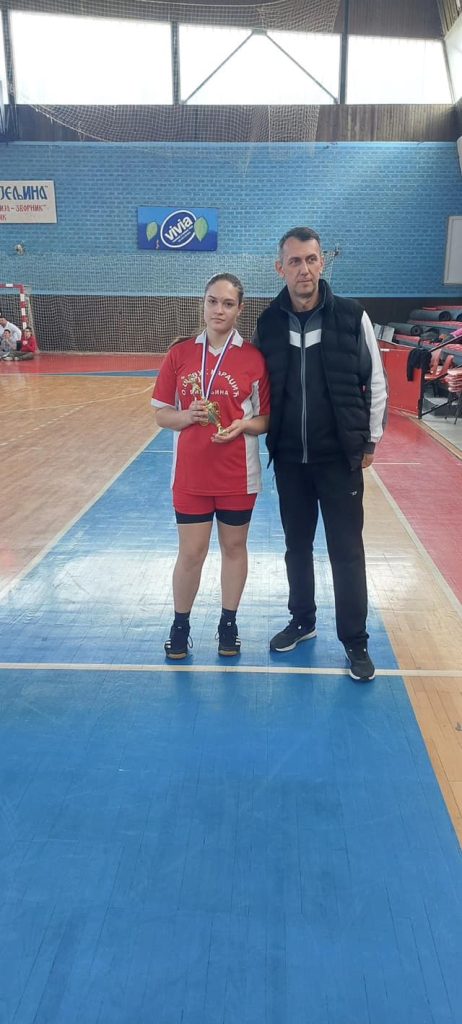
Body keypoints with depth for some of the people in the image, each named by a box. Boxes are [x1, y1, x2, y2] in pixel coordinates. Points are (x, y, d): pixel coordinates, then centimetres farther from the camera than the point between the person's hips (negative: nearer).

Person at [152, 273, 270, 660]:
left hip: (238, 475, 0)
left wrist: (243, 426, -18)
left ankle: (229, 624, 30)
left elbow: (267, 418, 1)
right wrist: (188, 416, -16)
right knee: (191, 552, 7)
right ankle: (180, 625, 26)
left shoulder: (253, 357, -4)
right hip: (191, 473, 0)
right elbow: (162, 413, 3)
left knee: (234, 547, 12)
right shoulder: (180, 353, -1)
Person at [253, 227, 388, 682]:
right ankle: (302, 622, 34)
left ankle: (355, 641, 16)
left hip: (340, 457, -3)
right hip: (289, 458, 3)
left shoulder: (352, 317, -8)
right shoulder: (268, 322, -1)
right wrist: (269, 439, 5)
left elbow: (376, 385, 0)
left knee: (346, 550, 3)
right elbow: (261, 387, 9)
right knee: (297, 545, 15)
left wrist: (369, 441, 1)